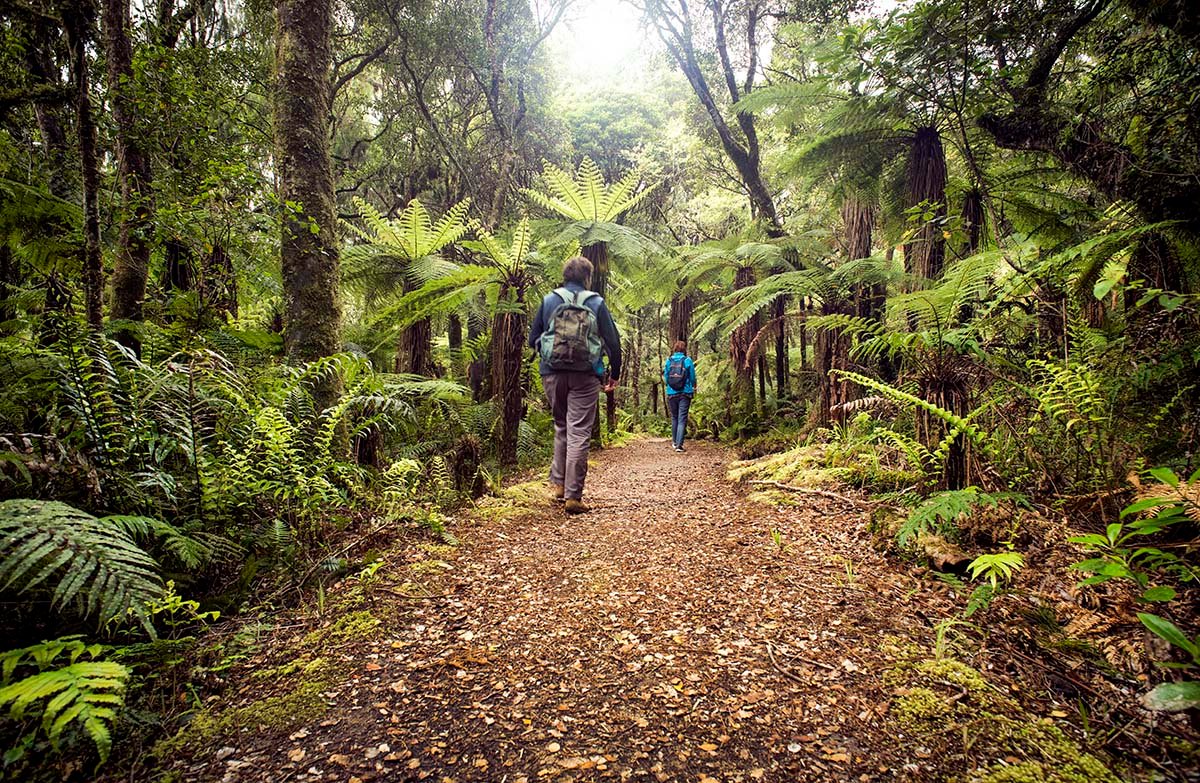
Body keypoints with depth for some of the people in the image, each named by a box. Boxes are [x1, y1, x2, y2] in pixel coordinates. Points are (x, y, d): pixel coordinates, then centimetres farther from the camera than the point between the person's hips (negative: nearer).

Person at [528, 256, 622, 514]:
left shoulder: (549, 301, 7)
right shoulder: (596, 303, 3)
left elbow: (533, 339, 10)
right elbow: (613, 341, 1)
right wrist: (615, 374, 12)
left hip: (552, 374, 2)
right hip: (585, 376, -2)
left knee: (561, 427, 20)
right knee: (579, 433, -1)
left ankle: (558, 482, 18)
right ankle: (573, 496, -2)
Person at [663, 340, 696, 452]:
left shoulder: (669, 361, 0)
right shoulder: (688, 361, -6)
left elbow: (665, 377, 7)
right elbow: (693, 378, 1)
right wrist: (694, 388, 20)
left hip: (671, 393, 3)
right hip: (685, 393, -3)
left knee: (674, 418, 18)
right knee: (682, 419, -2)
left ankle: (675, 442, 27)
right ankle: (679, 444, -10)